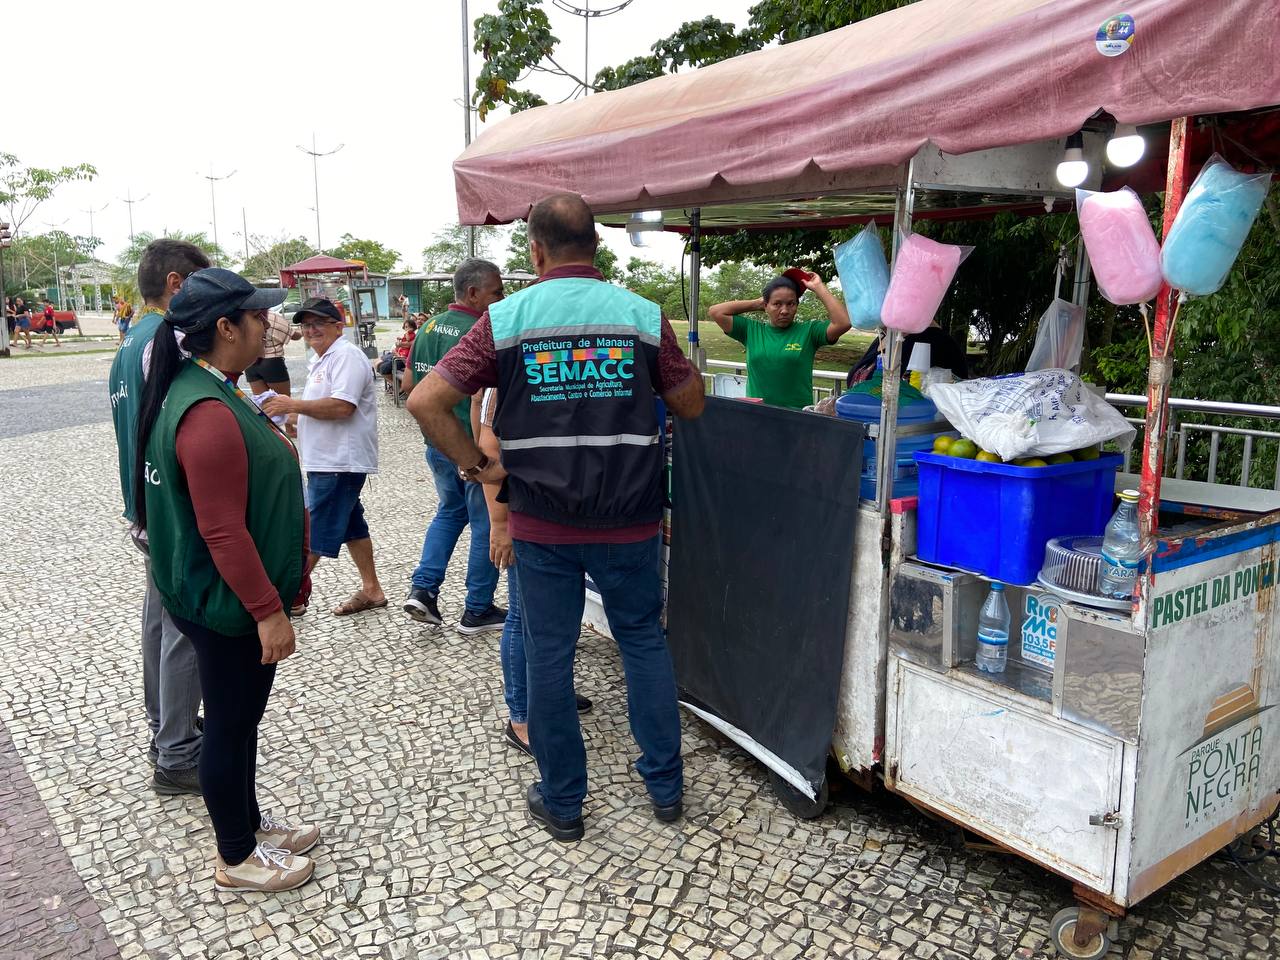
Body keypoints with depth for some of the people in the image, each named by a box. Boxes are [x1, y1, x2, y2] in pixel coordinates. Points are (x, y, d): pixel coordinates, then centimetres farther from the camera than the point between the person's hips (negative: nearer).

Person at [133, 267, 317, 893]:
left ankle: (249, 825, 39)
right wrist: (268, 611, -24)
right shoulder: (209, 414, -28)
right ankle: (236, 861, 25)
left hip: (224, 596, 10)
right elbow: (224, 532, -28)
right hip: (228, 604, -10)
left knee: (239, 718, 22)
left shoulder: (209, 389, 7)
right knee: (230, 725, 6)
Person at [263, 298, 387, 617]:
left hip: (339, 461, -11)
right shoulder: (322, 360, 19)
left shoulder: (347, 356, -14)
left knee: (314, 531, -5)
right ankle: (371, 590, 22)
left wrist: (293, 405, -20)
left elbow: (342, 407, -25)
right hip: (329, 459, 11)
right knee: (350, 524, 14)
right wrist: (292, 416, 11)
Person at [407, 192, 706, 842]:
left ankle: (562, 802, 25)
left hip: (542, 525, -1)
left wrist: (476, 465, -2)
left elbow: (425, 401, -11)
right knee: (644, 641, 18)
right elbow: (691, 404, 6)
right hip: (630, 521, 1)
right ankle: (665, 787, 29)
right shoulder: (643, 315, -3)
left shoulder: (505, 319, -6)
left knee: (549, 655, 12)